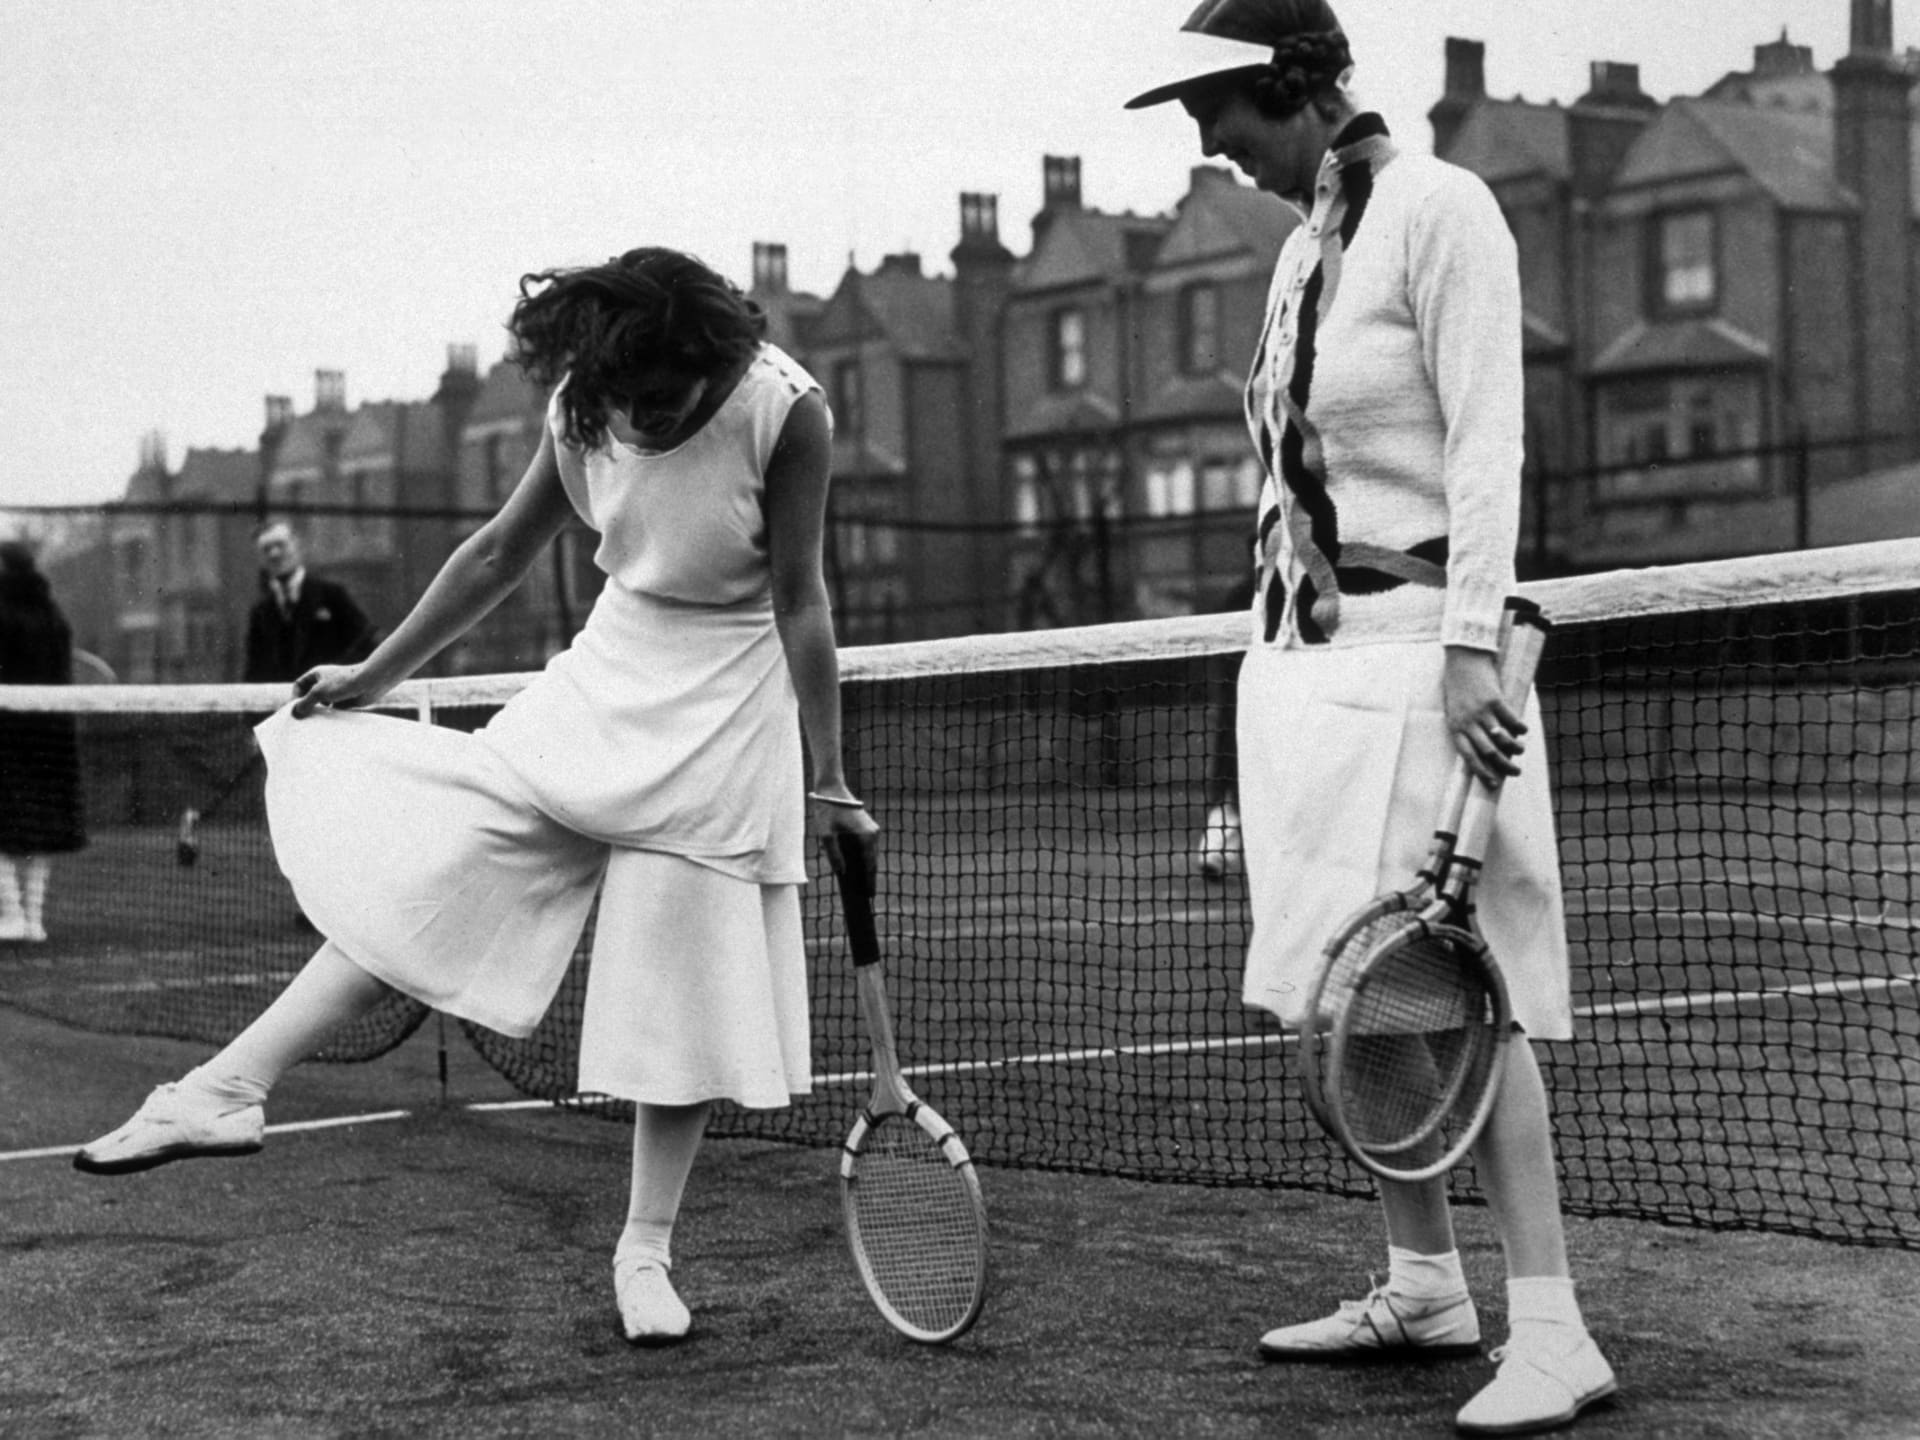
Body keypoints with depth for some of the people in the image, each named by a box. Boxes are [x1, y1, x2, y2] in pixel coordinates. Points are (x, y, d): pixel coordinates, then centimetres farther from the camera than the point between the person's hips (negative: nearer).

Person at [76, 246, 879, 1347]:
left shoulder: (783, 408, -20)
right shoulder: (587, 405, -6)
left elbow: (800, 603, -15)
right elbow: (501, 556, 6)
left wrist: (830, 782, -13)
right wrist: (373, 678, 12)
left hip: (725, 712, -4)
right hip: (607, 678, 4)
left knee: (685, 989, -1)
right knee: (425, 858, -11)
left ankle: (645, 1249, 13)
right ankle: (234, 1086, -14)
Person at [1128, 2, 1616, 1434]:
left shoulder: (1438, 208, -8)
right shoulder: (1303, 243, 15)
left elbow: (1487, 444, -14)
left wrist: (1469, 645, -21)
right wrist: (1279, 639, 16)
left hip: (1409, 650, -8)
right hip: (1300, 656, 8)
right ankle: (1424, 1289, 19)